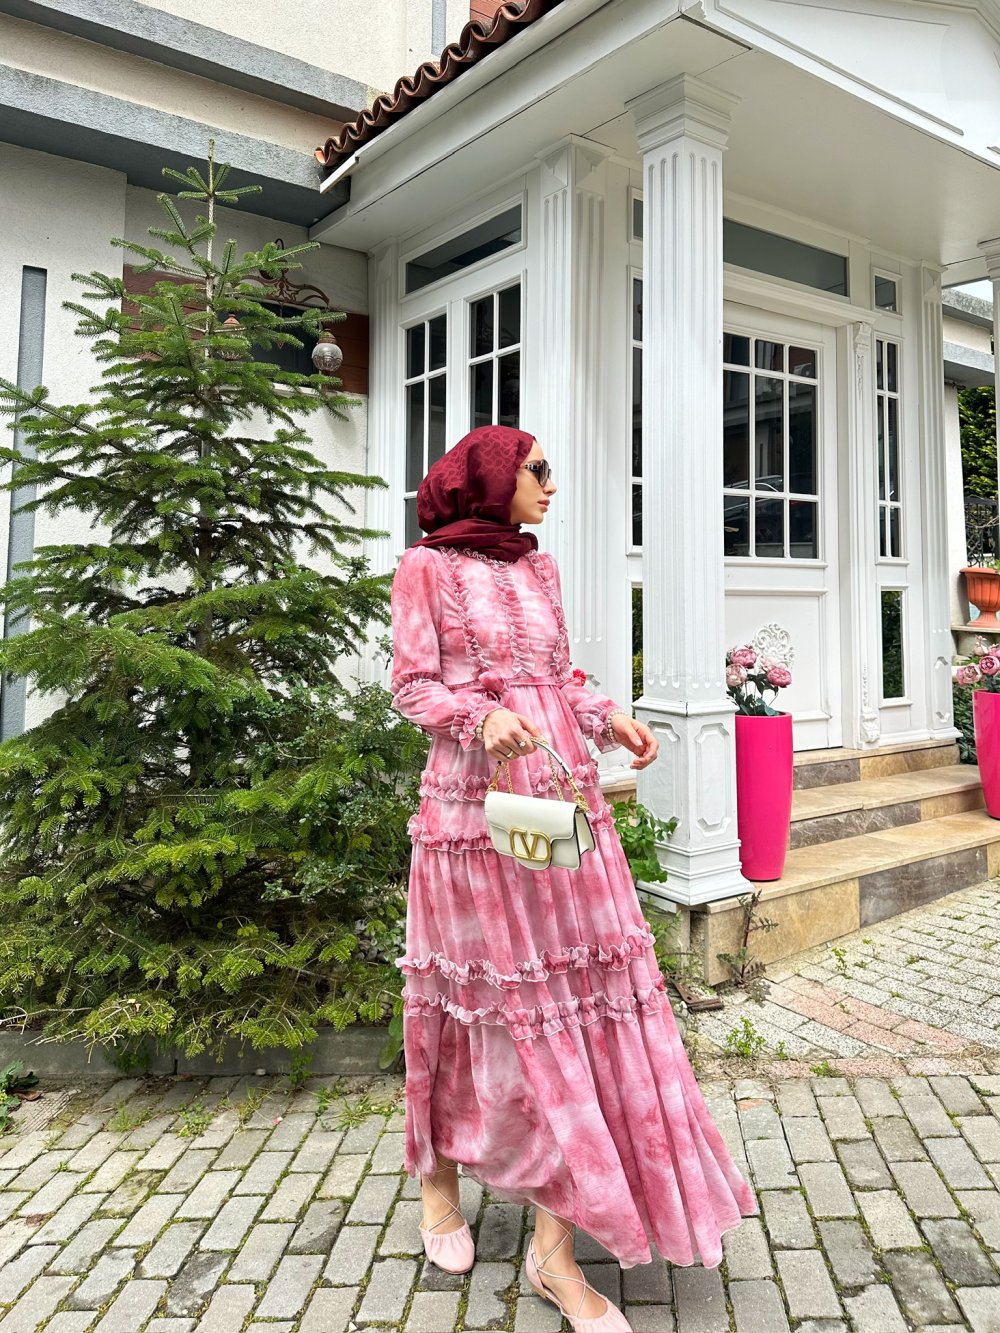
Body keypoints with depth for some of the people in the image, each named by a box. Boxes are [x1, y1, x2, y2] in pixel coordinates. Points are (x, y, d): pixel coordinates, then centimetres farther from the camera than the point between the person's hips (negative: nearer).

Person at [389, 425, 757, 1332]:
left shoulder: (539, 569, 15)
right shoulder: (428, 566, -1)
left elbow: (560, 678, 17)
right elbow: (413, 686, -5)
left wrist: (608, 718, -1)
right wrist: (485, 717, -22)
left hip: (563, 795, 6)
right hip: (476, 802, -5)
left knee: (578, 987, 2)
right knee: (489, 991, 5)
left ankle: (556, 1244, 14)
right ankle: (437, 1171, 34)